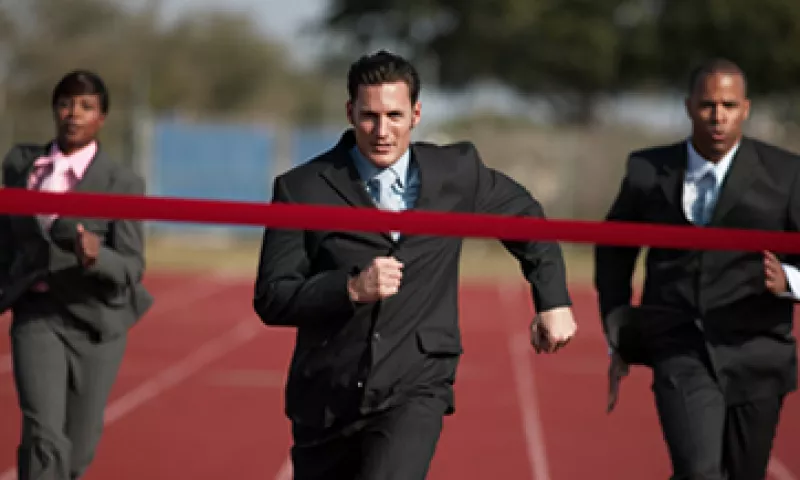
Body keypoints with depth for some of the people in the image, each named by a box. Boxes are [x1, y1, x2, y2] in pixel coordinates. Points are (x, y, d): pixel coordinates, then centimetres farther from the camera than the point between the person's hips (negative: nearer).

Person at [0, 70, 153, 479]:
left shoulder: (122, 183, -8)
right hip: (37, 315, 0)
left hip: (94, 319, 0)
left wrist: (96, 256, -34)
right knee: (45, 438, -19)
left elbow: (131, 269, -14)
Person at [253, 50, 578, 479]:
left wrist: (553, 302, 12)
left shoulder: (456, 172, 0)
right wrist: (351, 288, -24)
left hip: (414, 392, -1)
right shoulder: (302, 189, -7)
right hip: (328, 397, 1)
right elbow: (271, 299, -9)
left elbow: (524, 217, 18)